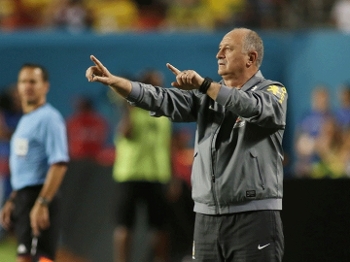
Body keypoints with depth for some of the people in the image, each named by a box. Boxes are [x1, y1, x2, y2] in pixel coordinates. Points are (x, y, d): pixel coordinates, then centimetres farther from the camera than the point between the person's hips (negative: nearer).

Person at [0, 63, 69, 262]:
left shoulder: (49, 118, -11)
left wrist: (41, 203, -26)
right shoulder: (26, 120, 19)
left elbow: (59, 164, -20)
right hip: (23, 198, 10)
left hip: (39, 197, -10)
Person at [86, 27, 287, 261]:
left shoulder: (274, 92, 0)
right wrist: (113, 81, -10)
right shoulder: (208, 96, 16)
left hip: (254, 218, -6)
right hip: (207, 218, 6)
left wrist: (203, 84, -30)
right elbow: (162, 100, 4)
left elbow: (256, 108, -23)